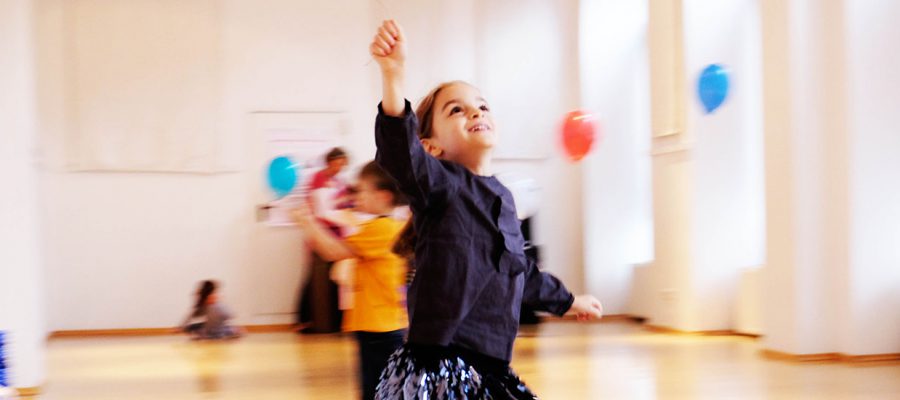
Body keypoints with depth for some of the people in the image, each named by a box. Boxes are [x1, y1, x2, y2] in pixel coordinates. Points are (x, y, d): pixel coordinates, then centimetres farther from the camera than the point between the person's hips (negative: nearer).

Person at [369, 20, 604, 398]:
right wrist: (393, 75, -44)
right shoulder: (438, 183, -5)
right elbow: (400, 153, -29)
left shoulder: (502, 198, 17)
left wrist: (567, 301, 48)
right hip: (438, 369, -7)